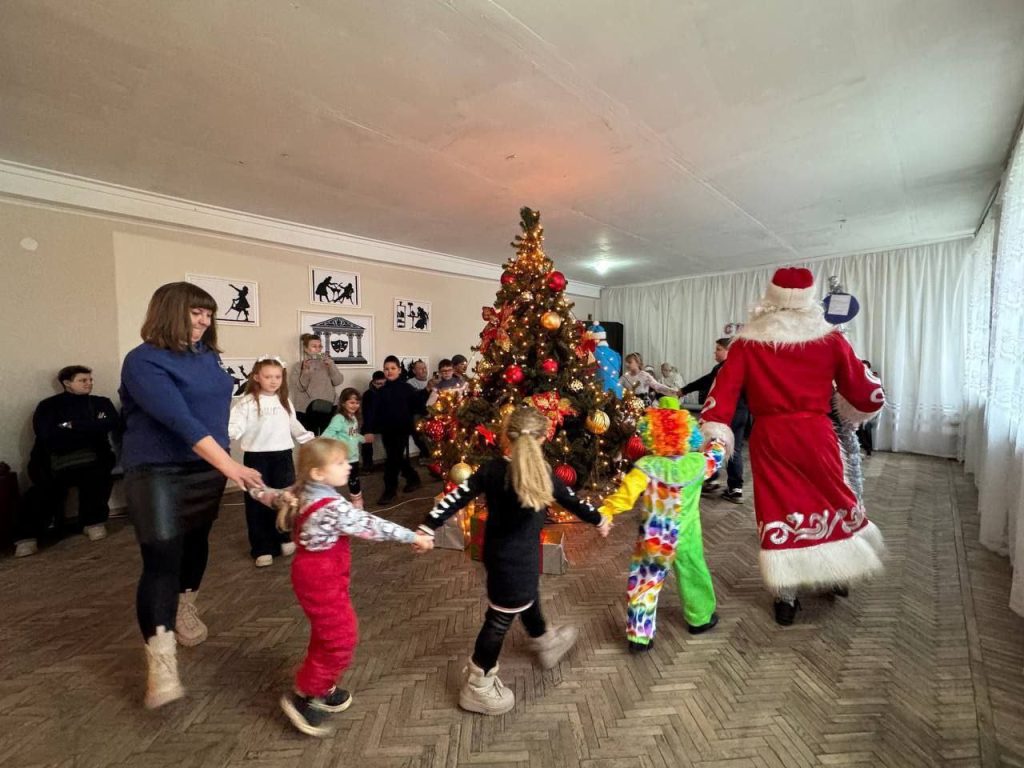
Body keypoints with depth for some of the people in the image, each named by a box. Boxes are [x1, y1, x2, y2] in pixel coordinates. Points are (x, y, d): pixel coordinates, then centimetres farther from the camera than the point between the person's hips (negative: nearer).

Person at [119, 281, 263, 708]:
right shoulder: (144, 361, -17)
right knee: (161, 558, -7)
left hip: (207, 467, 7)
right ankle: (161, 663, 2)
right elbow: (179, 419, -29)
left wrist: (223, 464, 14)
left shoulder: (208, 355, 5)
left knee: (196, 541, 18)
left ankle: (185, 610, 43)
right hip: (157, 471, -6)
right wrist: (229, 465, -36)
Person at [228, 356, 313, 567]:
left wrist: (311, 440, 17)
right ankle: (262, 549, 16)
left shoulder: (285, 402, 9)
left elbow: (294, 426, 18)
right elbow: (236, 425, -16)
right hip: (257, 457, -4)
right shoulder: (247, 402, -7)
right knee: (258, 503, 5)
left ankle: (284, 539, 28)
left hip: (283, 456, 4)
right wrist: (227, 433, -35)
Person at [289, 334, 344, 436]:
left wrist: (331, 365, -13)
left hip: (327, 409, 2)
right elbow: (301, 387, -7)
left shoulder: (327, 364, 10)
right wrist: (306, 372, -22)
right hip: (307, 410, -2)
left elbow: (338, 381, -1)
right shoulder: (298, 367, 4)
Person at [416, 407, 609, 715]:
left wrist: (428, 528, -6)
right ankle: (478, 687, 29)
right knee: (500, 618, 11)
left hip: (497, 552, 6)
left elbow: (456, 498, -14)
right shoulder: (543, 473, -19)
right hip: (516, 560, -6)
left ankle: (546, 642, 56)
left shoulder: (491, 469, -11)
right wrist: (599, 520, 14)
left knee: (527, 598, 29)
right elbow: (572, 500, -3)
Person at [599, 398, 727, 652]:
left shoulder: (646, 467, -21)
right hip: (685, 539, 2)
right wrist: (717, 440, 25)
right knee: (693, 576, 26)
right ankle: (700, 618, 49)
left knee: (643, 584, 10)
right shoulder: (697, 464, -13)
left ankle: (638, 636, 17)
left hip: (652, 540, -2)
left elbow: (626, 494, -29)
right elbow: (717, 453, 7)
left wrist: (605, 512, -25)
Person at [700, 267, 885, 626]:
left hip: (769, 438, 0)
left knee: (778, 510, 10)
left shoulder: (747, 343, -3)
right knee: (830, 501, 23)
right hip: (815, 434, 1)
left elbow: (722, 392, -8)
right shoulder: (830, 339, -1)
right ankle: (833, 576, 41)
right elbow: (868, 395, 5)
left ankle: (785, 598, 21)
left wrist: (713, 437, -5)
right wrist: (853, 406, 26)